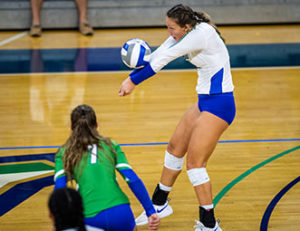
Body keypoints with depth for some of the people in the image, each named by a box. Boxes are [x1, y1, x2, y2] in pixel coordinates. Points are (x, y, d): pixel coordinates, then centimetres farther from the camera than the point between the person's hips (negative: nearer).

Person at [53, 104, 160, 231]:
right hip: (120, 213, 1)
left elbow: (59, 188, -1)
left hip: (91, 219, -1)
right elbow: (133, 180, 6)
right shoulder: (111, 145, 17)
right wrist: (151, 212, 5)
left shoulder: (64, 153, 14)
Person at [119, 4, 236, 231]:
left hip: (218, 105, -10)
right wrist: (133, 76, -14)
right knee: (175, 148, 19)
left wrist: (134, 81, -20)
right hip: (205, 102, 10)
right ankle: (159, 205, 37)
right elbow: (157, 56, 0)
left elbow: (165, 58, -24)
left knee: (194, 163, -11)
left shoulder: (202, 33, -24)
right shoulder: (185, 33, 3)